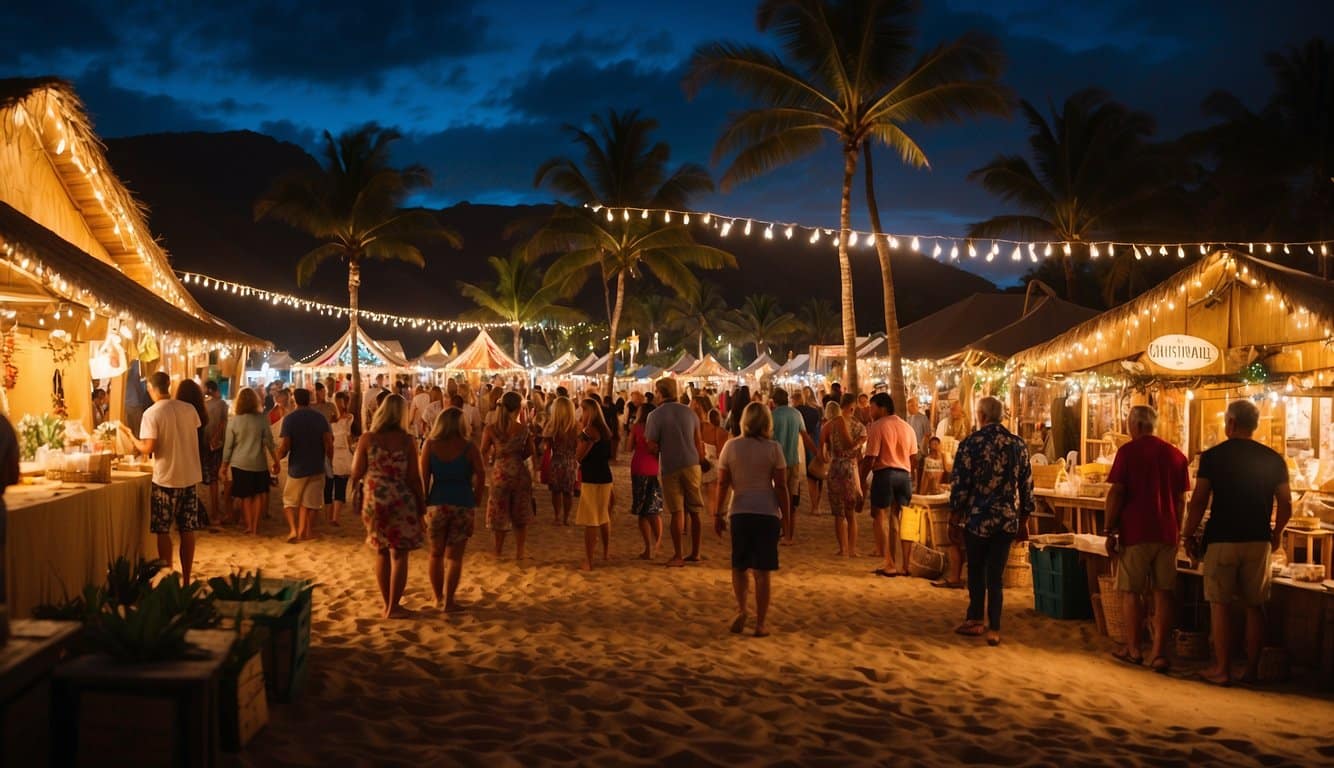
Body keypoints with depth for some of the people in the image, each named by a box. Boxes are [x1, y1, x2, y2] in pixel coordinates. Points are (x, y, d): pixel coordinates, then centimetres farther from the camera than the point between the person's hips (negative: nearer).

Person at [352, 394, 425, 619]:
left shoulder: (367, 438, -4)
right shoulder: (407, 441, -8)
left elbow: (356, 473, -3)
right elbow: (414, 477, -7)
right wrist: (421, 504, 4)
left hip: (374, 500, 3)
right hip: (402, 501, -3)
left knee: (381, 553, 15)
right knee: (399, 555, 4)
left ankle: (387, 605, 20)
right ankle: (393, 607, 4)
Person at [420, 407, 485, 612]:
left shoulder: (430, 445, 0)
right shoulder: (469, 448, -4)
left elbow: (424, 478, -2)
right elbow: (481, 477, -8)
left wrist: (423, 505, 4)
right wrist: (475, 500, 5)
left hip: (437, 503, 2)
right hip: (463, 503, -2)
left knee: (436, 554, 17)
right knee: (455, 557, 5)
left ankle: (438, 598, 25)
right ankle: (448, 601, 4)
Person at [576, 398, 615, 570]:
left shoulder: (590, 430, -15)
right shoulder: (605, 429, 11)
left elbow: (580, 456, -16)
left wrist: (580, 434, -6)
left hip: (592, 480, -9)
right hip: (605, 477, 9)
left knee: (590, 520, -7)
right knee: (604, 517, 22)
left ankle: (588, 561, -6)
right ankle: (606, 552, 34)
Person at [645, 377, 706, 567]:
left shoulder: (656, 415, -9)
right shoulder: (689, 412, 4)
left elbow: (652, 446, -12)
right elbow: (698, 442, 8)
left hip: (670, 467, -3)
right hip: (692, 464, 3)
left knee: (677, 512, 1)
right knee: (694, 511, 10)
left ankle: (678, 556, 3)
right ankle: (695, 553, 18)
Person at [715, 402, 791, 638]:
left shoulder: (731, 446, -1)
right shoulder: (773, 449, -5)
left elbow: (722, 483, 0)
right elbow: (781, 487, -5)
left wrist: (717, 514, 8)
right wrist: (786, 517, 3)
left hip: (739, 512, 1)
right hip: (767, 513, -1)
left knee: (739, 567, 17)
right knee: (761, 571, 4)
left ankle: (741, 611, 1)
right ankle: (760, 623, 7)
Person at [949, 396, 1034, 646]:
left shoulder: (970, 443, -10)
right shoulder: (1018, 444, 1)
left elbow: (959, 484, -10)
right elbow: (1027, 484, 5)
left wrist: (957, 509, 5)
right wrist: (1024, 516, 14)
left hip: (977, 518, -2)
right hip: (1007, 520, 3)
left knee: (976, 571, 15)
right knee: (996, 574, 7)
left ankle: (975, 620, 23)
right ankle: (994, 628, 7)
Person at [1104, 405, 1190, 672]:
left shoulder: (1128, 451, -5)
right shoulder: (1176, 455, 7)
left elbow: (1116, 493, -9)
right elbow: (1181, 500, 11)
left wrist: (1110, 531, -4)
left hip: (1135, 533, -4)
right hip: (1166, 534, 4)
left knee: (1130, 592, 7)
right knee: (1163, 593, 6)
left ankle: (1133, 650, 12)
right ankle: (1159, 653, 3)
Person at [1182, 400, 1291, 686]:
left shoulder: (1213, 456, -6)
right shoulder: (1273, 459, 2)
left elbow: (1199, 501, -8)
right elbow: (1286, 506, 5)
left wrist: (1189, 535, 3)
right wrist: (1276, 533, 21)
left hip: (1222, 540, -3)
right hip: (1258, 541, 3)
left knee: (1220, 605, 3)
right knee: (1255, 606, 11)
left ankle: (1222, 670, 5)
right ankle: (1252, 670, 15)